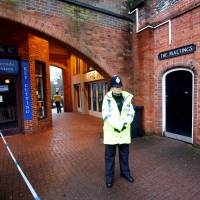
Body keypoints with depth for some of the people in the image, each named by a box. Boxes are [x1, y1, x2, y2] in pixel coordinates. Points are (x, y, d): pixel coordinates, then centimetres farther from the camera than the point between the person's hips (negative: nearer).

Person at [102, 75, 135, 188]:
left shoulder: (127, 98, 4)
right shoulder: (107, 98, -7)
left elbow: (131, 113, 2)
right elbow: (106, 116, -14)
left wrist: (124, 124, -13)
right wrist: (117, 125, -20)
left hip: (125, 131, 3)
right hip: (111, 131, -3)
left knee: (124, 154, 18)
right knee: (110, 155, 8)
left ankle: (125, 172, 38)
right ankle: (109, 176, 26)